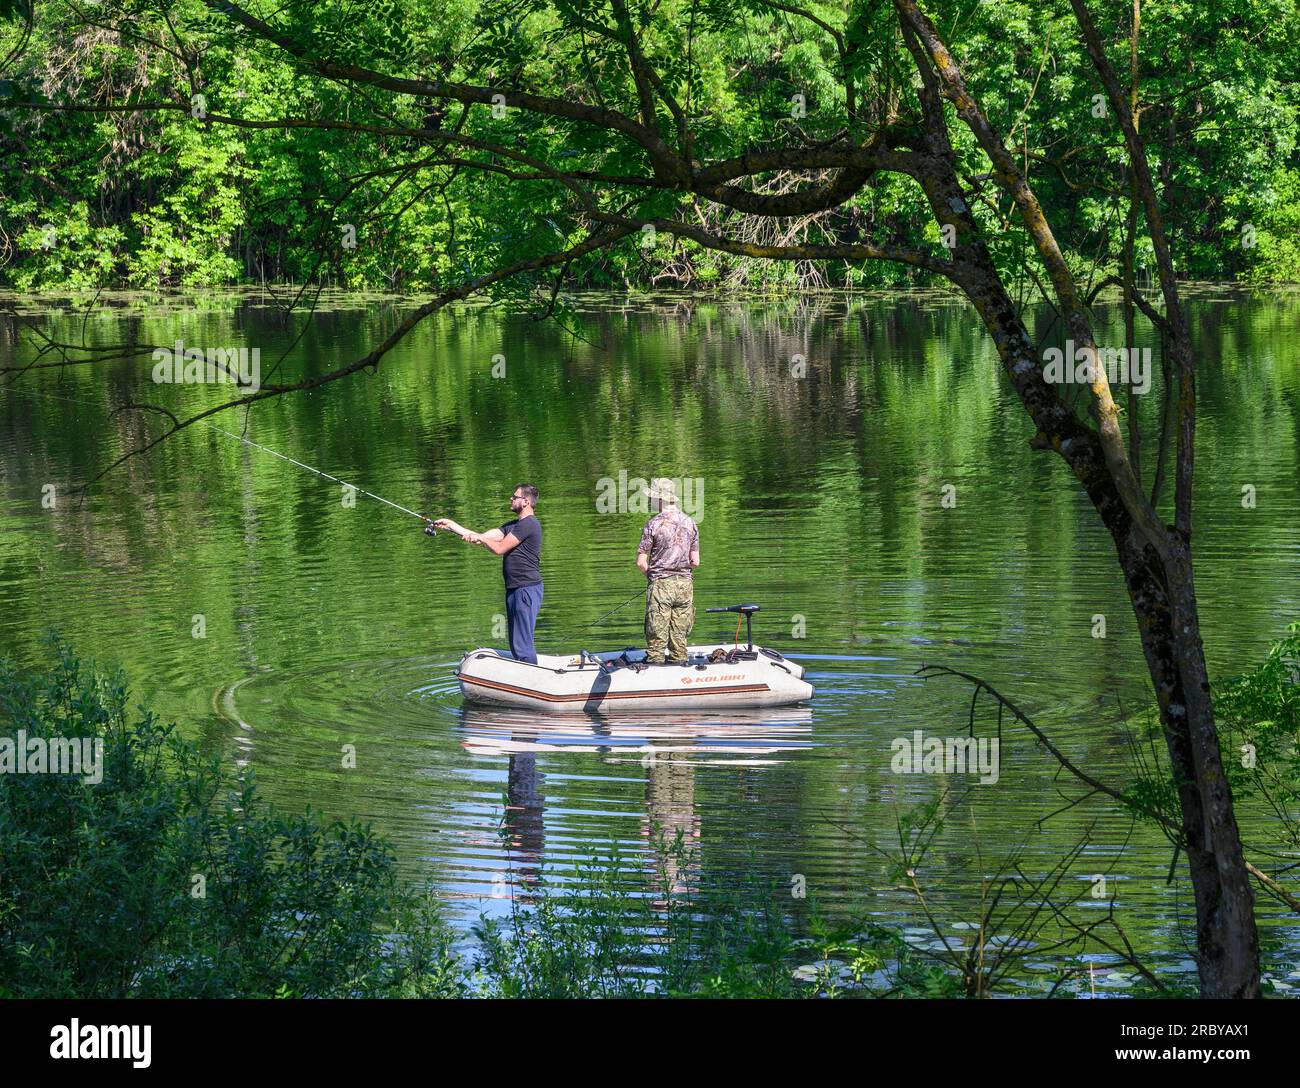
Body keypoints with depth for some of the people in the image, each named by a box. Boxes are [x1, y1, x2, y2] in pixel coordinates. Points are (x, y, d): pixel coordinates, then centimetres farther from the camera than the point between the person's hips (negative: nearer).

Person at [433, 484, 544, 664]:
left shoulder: (528, 524, -12)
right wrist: (450, 526, 15)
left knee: (523, 644, -14)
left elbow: (499, 549, -14)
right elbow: (482, 537, 19)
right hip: (515, 589, 11)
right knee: (515, 644, 10)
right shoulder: (513, 526, 21)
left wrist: (480, 538, 2)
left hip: (527, 589, -11)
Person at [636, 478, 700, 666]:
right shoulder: (690, 523, 6)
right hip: (685, 584, 5)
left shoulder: (654, 524, -9)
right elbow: (695, 562, 7)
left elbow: (641, 562, -9)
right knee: (679, 635, 11)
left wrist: (651, 575, 9)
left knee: (656, 637, 0)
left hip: (660, 585, -5)